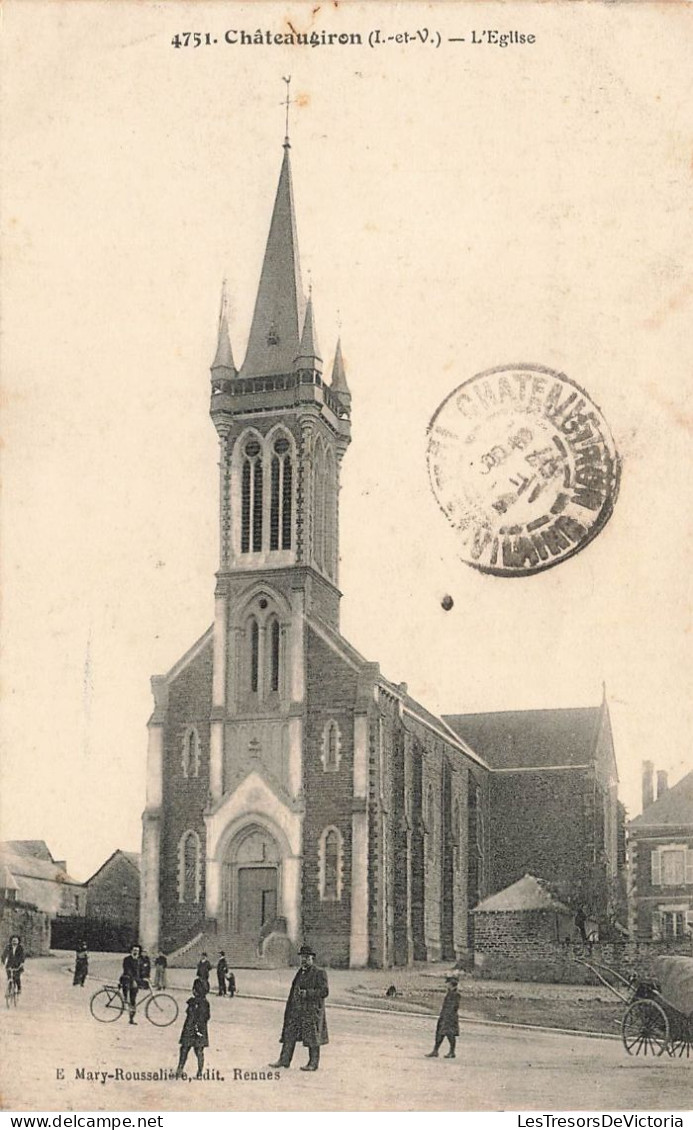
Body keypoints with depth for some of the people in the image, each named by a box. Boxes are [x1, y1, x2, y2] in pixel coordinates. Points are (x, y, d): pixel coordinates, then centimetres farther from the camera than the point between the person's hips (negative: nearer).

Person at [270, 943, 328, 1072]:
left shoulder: (319, 973, -7)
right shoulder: (300, 972, 16)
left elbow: (324, 991, -13)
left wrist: (307, 993, -21)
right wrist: (289, 1008, 20)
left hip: (312, 1010, -7)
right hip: (296, 1010, 7)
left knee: (312, 1037, 0)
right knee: (289, 1034, 6)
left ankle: (313, 1063, 9)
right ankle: (284, 1060, 12)